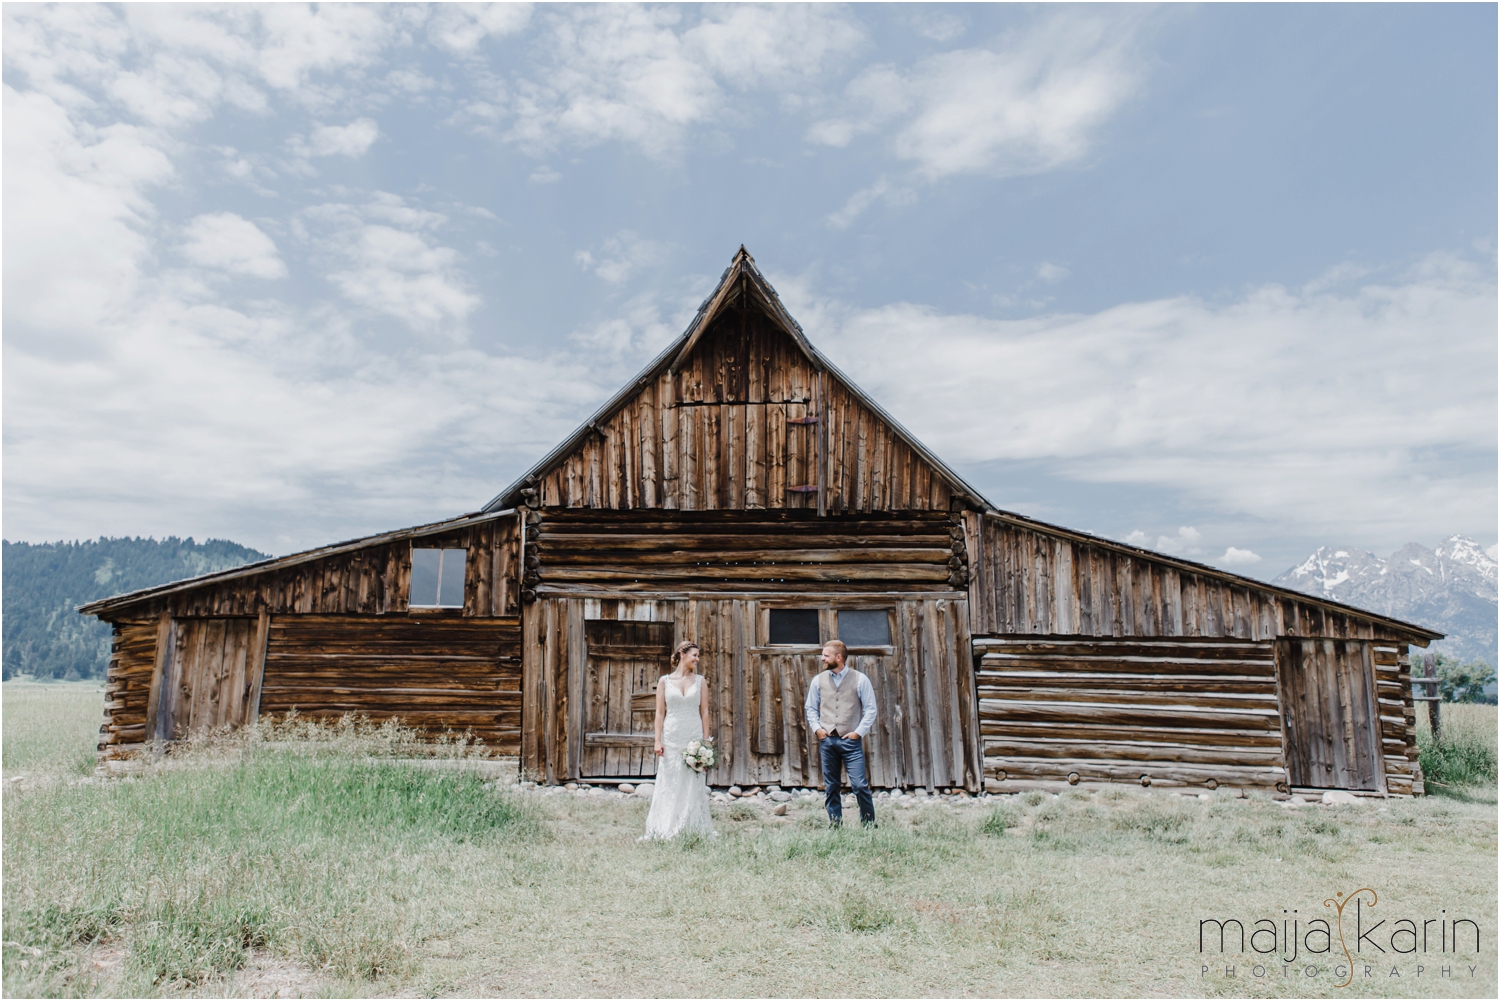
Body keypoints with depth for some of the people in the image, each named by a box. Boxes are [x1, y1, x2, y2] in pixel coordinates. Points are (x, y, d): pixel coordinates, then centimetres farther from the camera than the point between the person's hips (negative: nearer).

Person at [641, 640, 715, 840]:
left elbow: (704, 712, 6)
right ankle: (661, 830, 5)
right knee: (668, 785, 0)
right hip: (671, 738, -1)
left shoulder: (700, 681, 8)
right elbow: (660, 712, 3)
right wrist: (658, 740, -5)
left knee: (693, 785, 1)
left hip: (694, 737, 1)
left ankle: (693, 830, 8)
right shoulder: (664, 681, 5)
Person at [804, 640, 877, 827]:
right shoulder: (818, 680, 8)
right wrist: (817, 728, 0)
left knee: (860, 785, -6)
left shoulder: (859, 679, -1)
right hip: (827, 740, 3)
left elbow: (870, 709, 0)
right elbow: (811, 708, 15)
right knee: (831, 787, 8)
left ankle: (869, 824, 10)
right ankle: (835, 825, 19)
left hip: (851, 741, -3)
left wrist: (859, 732, -7)